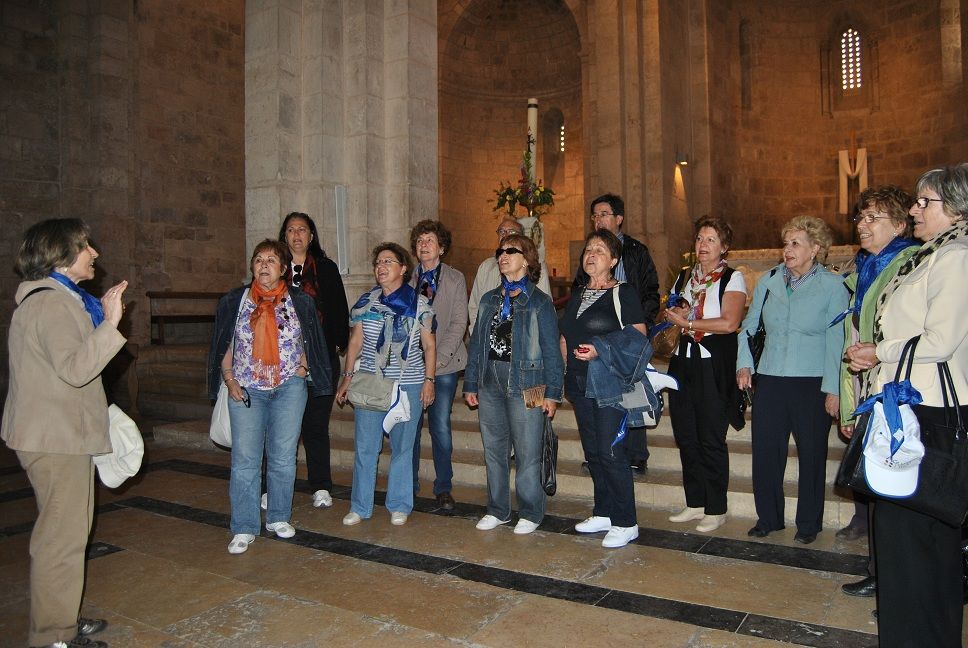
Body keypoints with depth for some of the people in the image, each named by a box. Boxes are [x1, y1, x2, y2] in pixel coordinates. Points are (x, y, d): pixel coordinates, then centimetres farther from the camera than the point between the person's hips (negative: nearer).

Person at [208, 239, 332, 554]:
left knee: (283, 457, 7)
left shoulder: (300, 301, 4)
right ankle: (244, 528, 9)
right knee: (245, 460, -1)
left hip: (289, 388, 0)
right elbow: (225, 346, 8)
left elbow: (310, 342, 11)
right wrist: (230, 381, -2)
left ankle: (278, 518, 23)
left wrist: (301, 369, -2)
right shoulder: (233, 301, 5)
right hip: (246, 390, 0)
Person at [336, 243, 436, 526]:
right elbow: (355, 341, 10)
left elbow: (429, 345, 3)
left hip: (409, 385, -1)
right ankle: (360, 507, 18)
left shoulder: (418, 303, 1)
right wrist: (347, 377, 6)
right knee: (365, 447, 4)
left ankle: (399, 505, 22)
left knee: (402, 447, 7)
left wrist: (429, 380, -3)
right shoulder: (366, 301, 6)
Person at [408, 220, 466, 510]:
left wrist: (437, 358, -12)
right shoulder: (407, 279, 8)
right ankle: (410, 484, 22)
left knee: (441, 428, 1)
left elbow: (458, 323, -2)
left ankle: (443, 487, 16)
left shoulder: (455, 279, 4)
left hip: (443, 364, -1)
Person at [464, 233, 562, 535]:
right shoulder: (489, 300, 12)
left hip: (525, 385, -5)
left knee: (527, 453, 1)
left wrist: (552, 392, -9)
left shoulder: (539, 301, -2)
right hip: (490, 384, 5)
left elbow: (551, 350, -5)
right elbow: (476, 343, 13)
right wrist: (470, 384, 10)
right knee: (493, 450, 13)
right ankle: (497, 510, 27)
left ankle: (530, 513, 17)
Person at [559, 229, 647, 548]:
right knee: (592, 451, 12)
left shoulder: (623, 293, -5)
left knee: (611, 452, -7)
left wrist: (600, 351, -21)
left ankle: (625, 523, 5)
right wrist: (565, 370, 9)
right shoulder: (577, 295, 16)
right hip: (580, 383, 7)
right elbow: (565, 338, 22)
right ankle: (604, 513, 25)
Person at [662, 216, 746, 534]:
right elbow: (669, 314, 20)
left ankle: (716, 510, 12)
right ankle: (695, 503, 22)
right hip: (684, 362, 6)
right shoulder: (685, 277, 16)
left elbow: (729, 323, -16)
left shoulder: (732, 278, -3)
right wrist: (675, 314, -2)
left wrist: (687, 323, -10)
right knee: (686, 436, 9)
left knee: (711, 439, -1)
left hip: (714, 364, -6)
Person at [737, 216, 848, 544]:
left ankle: (808, 523, 25)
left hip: (812, 383, -3)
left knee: (811, 454, 8)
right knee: (765, 452, 5)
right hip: (769, 381, 3)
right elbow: (748, 326, 14)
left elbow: (836, 339, -5)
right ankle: (768, 517, 22)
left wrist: (832, 388, -8)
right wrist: (744, 363, 2)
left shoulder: (833, 286, -3)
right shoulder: (768, 281, 7)